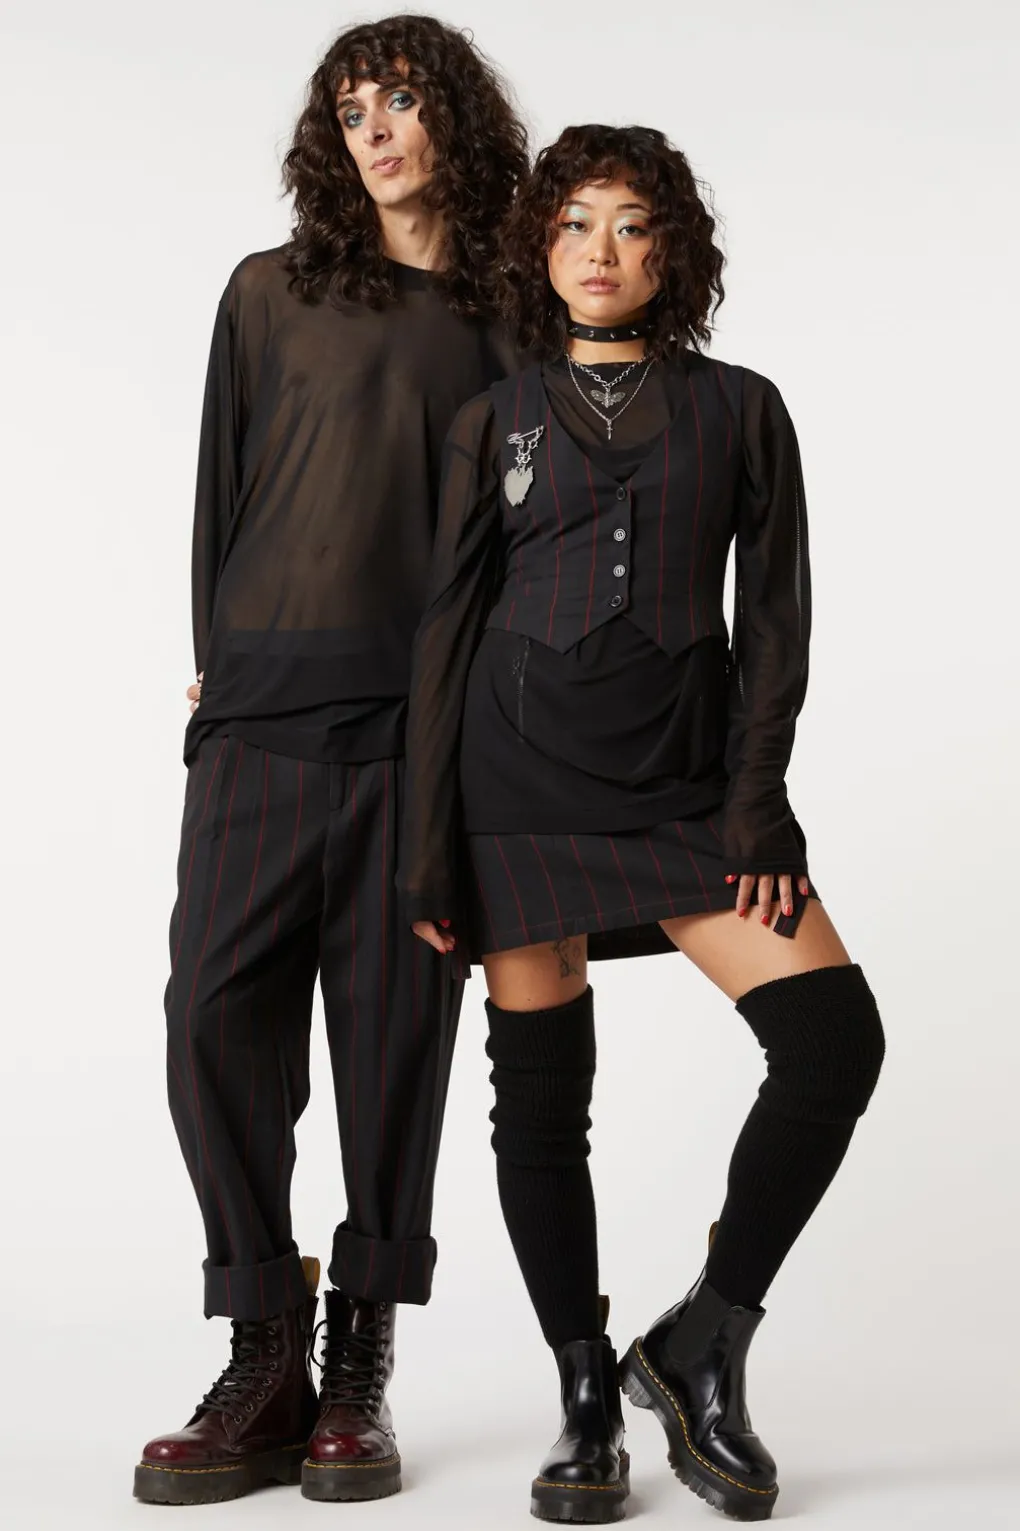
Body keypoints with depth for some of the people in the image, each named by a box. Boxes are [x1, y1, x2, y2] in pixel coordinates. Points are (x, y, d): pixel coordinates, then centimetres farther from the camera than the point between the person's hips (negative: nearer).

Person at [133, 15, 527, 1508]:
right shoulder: (273, 294, 14)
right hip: (266, 712, 1)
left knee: (394, 1029, 0)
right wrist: (215, 658, 8)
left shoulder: (510, 323, 11)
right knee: (218, 1018, -6)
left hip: (430, 720, -1)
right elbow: (223, 489, 14)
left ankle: (360, 1373, 11)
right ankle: (264, 1366, 5)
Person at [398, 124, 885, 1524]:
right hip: (524, 776, 0)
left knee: (836, 1040, -14)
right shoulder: (495, 421, 9)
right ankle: (588, 1402, 16)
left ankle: (704, 1347, 4)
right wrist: (430, 851, 0)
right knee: (541, 1089, 1)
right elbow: (448, 629, 6)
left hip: (688, 772, 0)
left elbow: (774, 621, 5)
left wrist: (757, 810, -7)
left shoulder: (740, 411, 9)